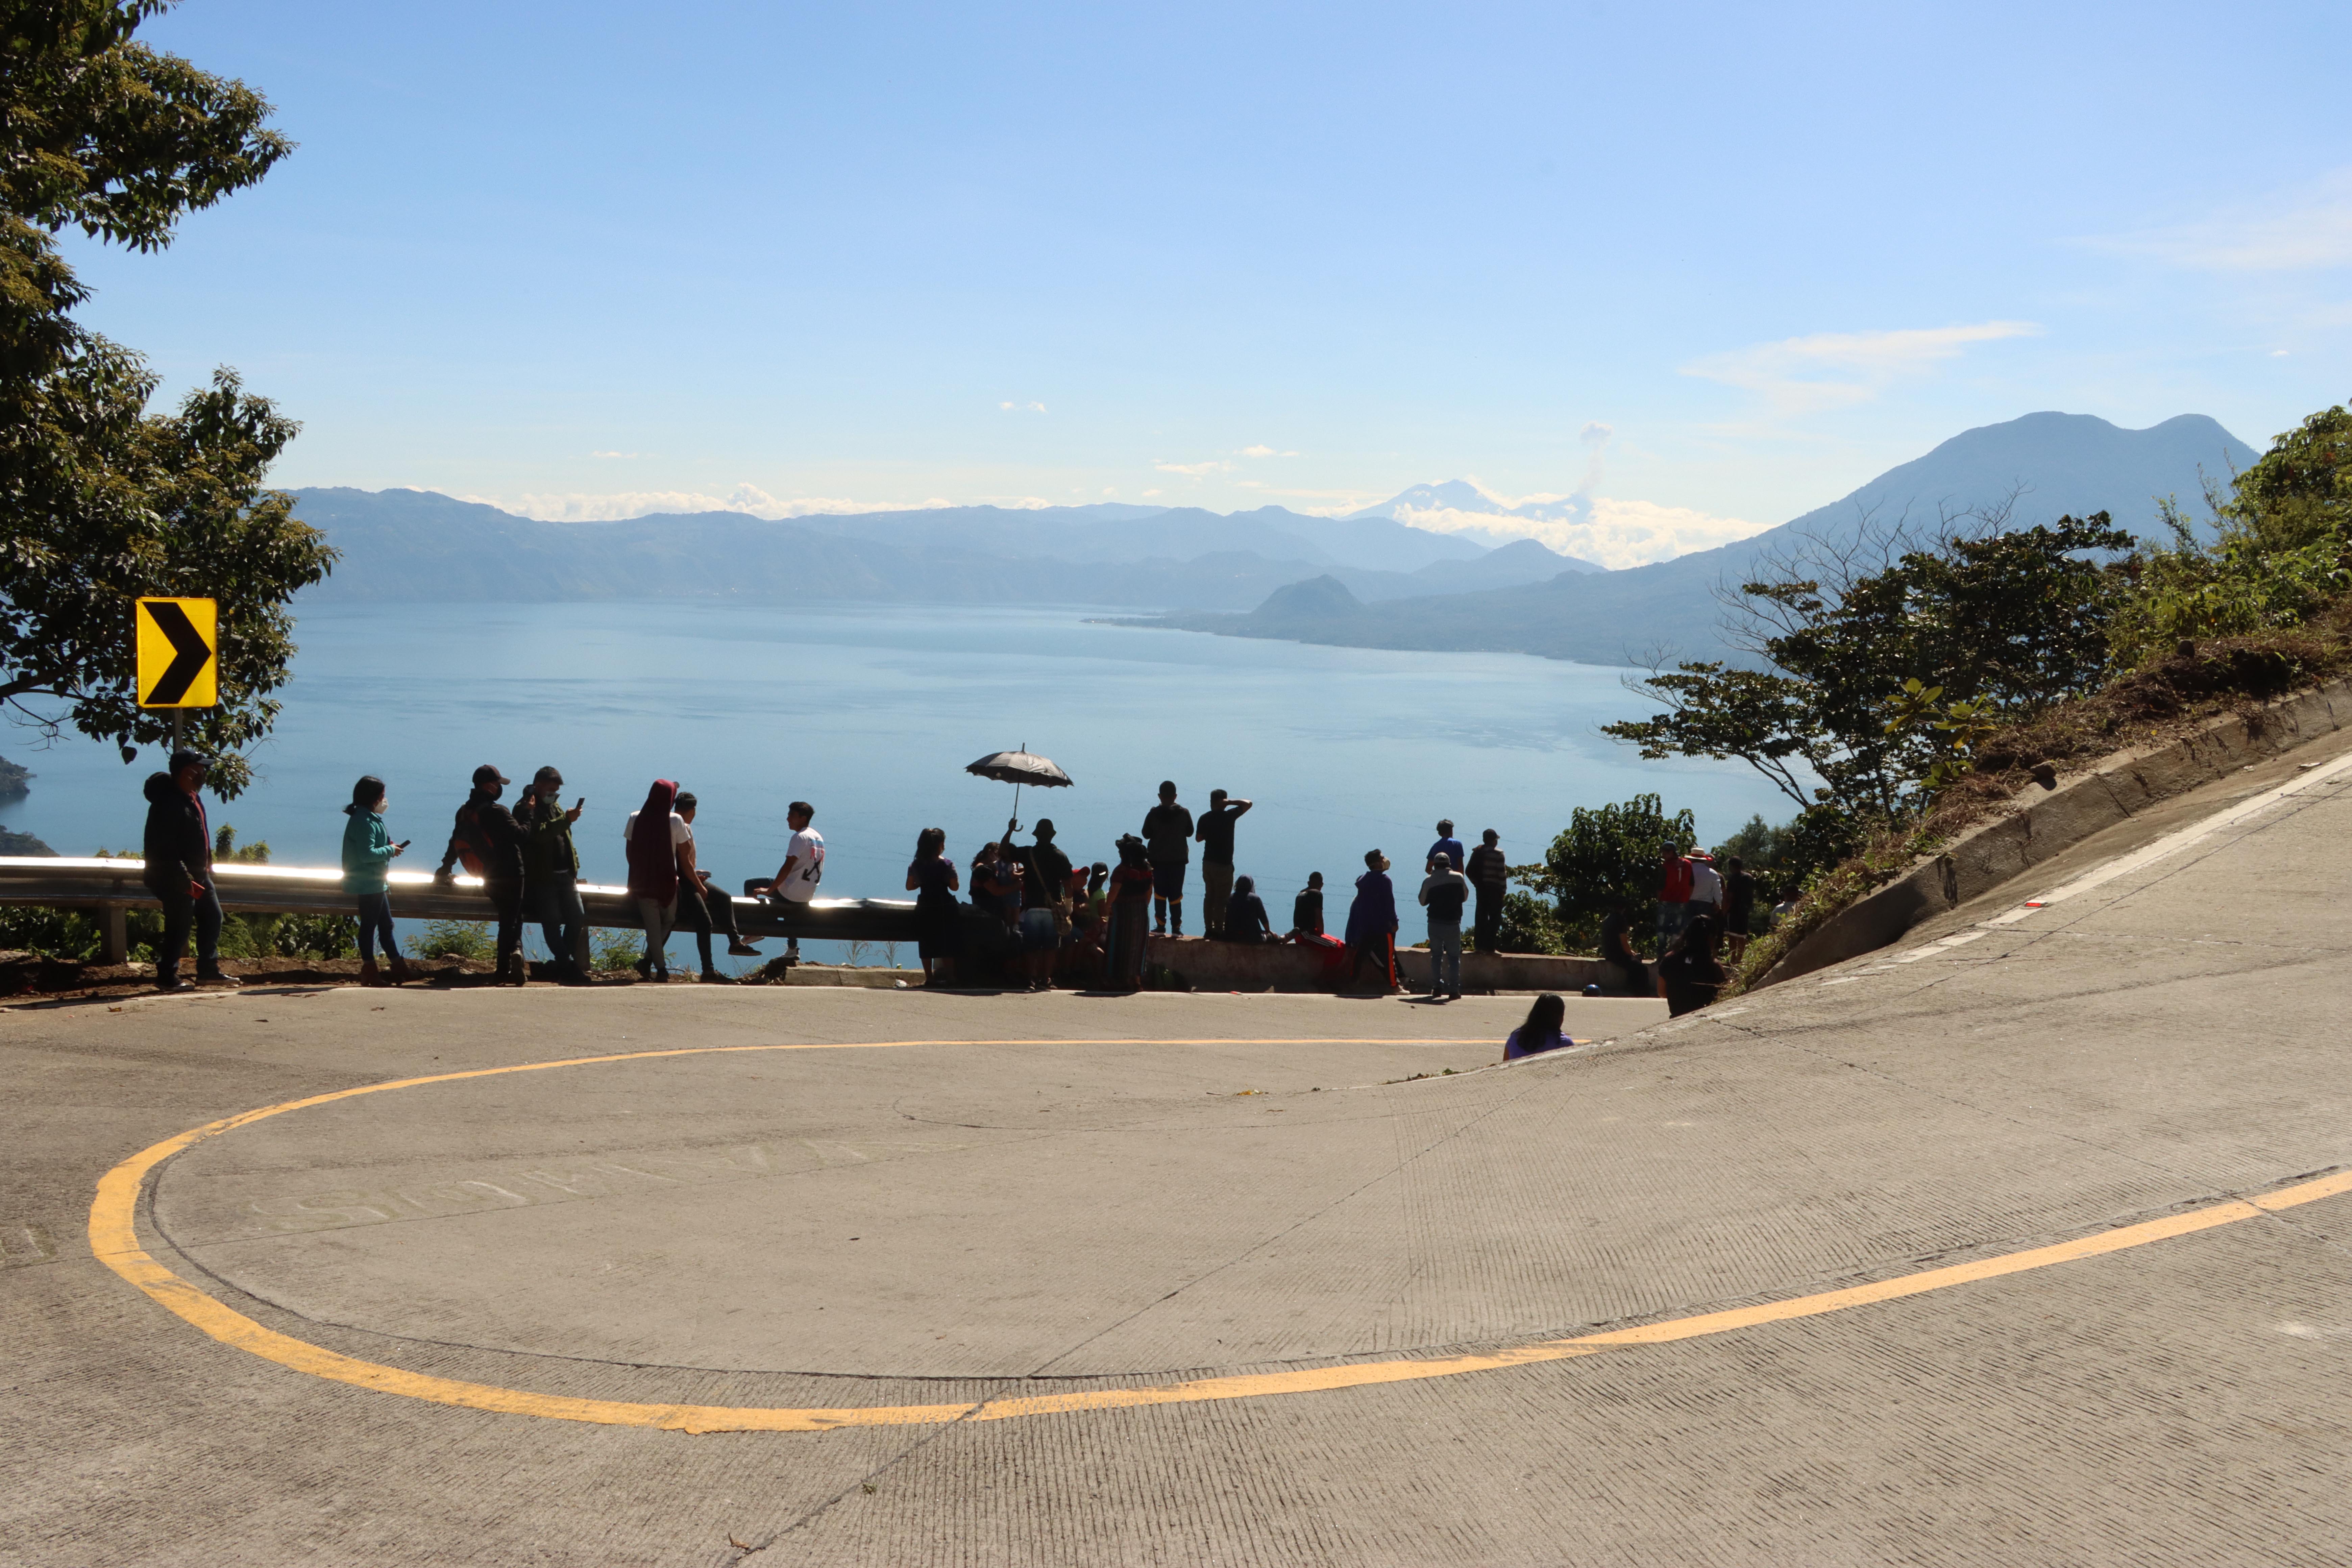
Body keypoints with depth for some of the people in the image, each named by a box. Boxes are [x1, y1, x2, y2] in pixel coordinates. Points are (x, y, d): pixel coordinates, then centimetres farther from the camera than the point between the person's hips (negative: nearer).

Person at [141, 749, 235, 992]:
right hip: (175, 879, -10)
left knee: (212, 917, 14)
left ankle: (209, 969, 22)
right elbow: (164, 849, -24)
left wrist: (207, 865, 18)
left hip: (197, 874, 10)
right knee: (179, 926, -5)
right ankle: (167, 977, 4)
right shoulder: (168, 802, -20)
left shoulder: (192, 797, 12)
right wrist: (184, 880, -24)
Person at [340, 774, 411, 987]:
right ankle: (369, 971, 3)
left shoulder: (369, 819, 14)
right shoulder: (365, 822, -19)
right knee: (369, 926, -3)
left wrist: (388, 845, 5)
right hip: (369, 884, -11)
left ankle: (399, 968, 21)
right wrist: (390, 850, -13)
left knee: (386, 925, 15)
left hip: (376, 884, 11)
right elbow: (367, 854, -25)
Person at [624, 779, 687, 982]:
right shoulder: (675, 821, -10)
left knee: (652, 926, 7)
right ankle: (647, 962, 6)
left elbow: (630, 853, 4)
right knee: (668, 920, 16)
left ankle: (661, 968, 2)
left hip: (642, 882, 2)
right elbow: (684, 850, -3)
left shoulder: (635, 819, -2)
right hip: (667, 880, -2)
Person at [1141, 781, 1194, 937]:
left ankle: (1161, 926, 8)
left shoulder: (1153, 814, -9)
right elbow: (1190, 832, 3)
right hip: (1178, 859, 0)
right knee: (1176, 894, 5)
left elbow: (1146, 835, -2)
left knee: (1159, 893, 10)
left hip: (1158, 859, 0)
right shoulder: (1184, 813, -8)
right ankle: (1177, 927, 3)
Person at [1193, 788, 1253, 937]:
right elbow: (1248, 804, -5)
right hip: (1224, 865, -5)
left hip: (1208, 863, 5)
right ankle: (1219, 930, 4)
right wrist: (1230, 802, -8)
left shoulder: (1205, 818, -1)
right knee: (1222, 899, 1)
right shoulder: (1229, 816, -13)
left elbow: (1199, 838, 8)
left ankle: (1209, 929, 19)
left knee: (1209, 896, 14)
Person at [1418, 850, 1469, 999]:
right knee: (1454, 956, 4)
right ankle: (1454, 990, -4)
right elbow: (1465, 897, 9)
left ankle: (1437, 987, 9)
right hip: (1453, 923, 0)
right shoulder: (1459, 878, -4)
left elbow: (1423, 901, 5)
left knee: (1436, 955, 12)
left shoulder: (1429, 881, -5)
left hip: (1435, 923, 0)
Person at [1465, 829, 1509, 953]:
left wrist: (1477, 883, 15)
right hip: (1494, 888, -7)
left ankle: (1480, 945, 14)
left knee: (1481, 916, 12)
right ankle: (1489, 946, -6)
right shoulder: (1498, 854, -12)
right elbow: (1502, 873, -15)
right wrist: (1503, 887, -5)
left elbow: (1468, 871, 8)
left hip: (1481, 888, 7)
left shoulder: (1477, 852, 8)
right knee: (1495, 917, -2)